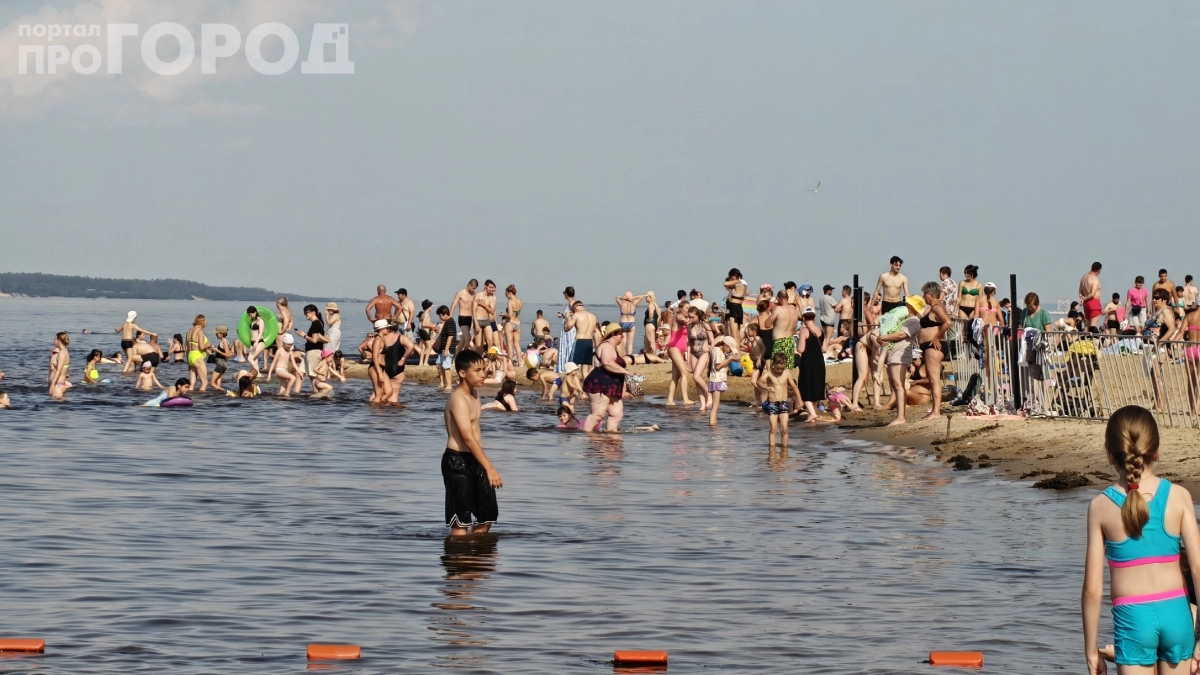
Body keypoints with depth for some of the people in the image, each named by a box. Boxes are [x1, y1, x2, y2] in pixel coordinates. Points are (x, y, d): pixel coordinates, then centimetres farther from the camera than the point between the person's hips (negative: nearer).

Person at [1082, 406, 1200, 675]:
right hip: (1176, 612, 2)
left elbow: (1093, 589, -6)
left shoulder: (1101, 506, -5)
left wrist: (1091, 648, 4)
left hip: (1132, 616, -2)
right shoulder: (1178, 496, -3)